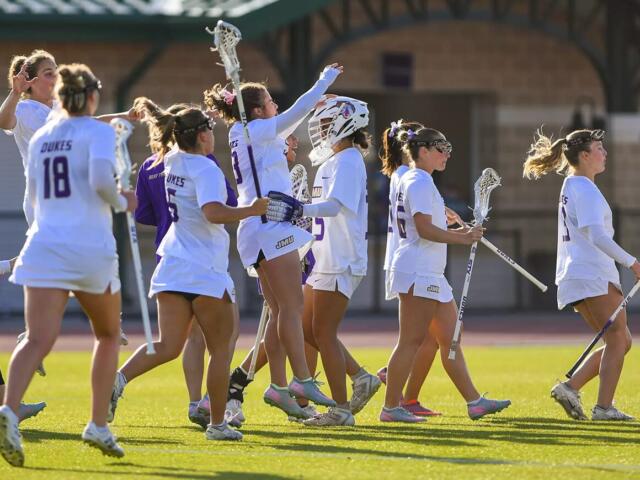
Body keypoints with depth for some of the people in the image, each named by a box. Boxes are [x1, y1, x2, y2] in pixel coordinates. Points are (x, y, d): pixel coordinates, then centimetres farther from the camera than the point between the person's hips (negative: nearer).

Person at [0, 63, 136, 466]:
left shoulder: (40, 138, 16)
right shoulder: (98, 131, -1)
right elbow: (101, 179, -19)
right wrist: (122, 203, 0)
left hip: (44, 247, 3)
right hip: (90, 248, -3)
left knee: (39, 339, -10)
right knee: (109, 333, 20)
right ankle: (99, 425, 15)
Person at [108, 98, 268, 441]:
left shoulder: (173, 161, 10)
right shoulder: (205, 168, -13)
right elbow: (213, 212, -28)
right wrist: (253, 210, -19)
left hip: (171, 269, 7)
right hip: (205, 271, -7)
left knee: (168, 346, 2)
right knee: (222, 348, 6)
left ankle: (120, 378, -23)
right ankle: (217, 424, 7)